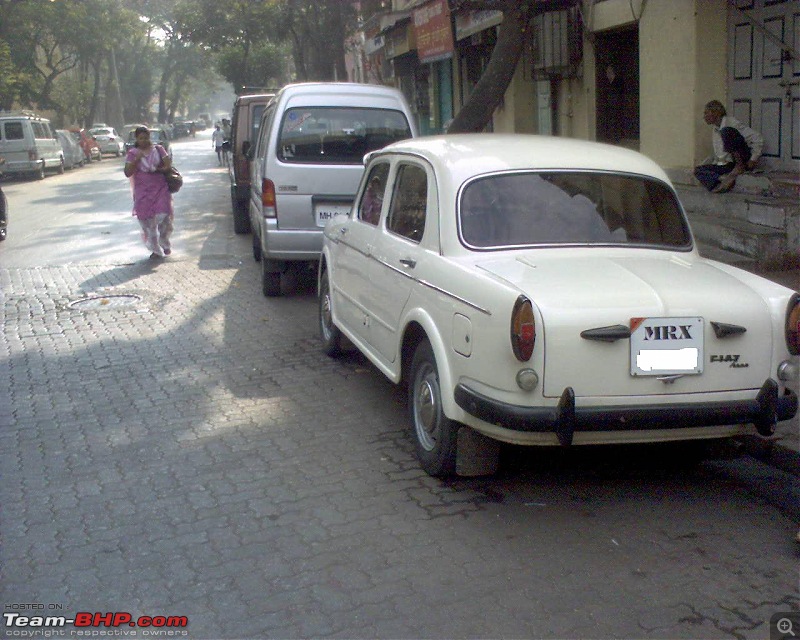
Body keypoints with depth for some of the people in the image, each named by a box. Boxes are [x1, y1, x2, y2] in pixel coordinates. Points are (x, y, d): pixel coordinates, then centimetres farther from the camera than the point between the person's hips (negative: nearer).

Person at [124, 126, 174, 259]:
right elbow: (128, 172, -5)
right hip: (143, 192, 0)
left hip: (160, 189, 0)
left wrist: (157, 170, -13)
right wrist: (137, 159, -15)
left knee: (163, 216, -11)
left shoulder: (158, 149, 6)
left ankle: (165, 244, 15)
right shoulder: (133, 153, 4)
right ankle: (156, 250, 15)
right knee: (147, 221, 1)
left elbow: (168, 166, 2)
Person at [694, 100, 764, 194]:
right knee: (698, 170, -9)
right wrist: (705, 163, 11)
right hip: (728, 165, 7)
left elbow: (757, 139, -14)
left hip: (742, 161, -7)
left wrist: (753, 160, -19)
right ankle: (724, 179, -31)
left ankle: (740, 167, -23)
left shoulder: (731, 123, -8)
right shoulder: (714, 130, 16)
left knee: (726, 131, -25)